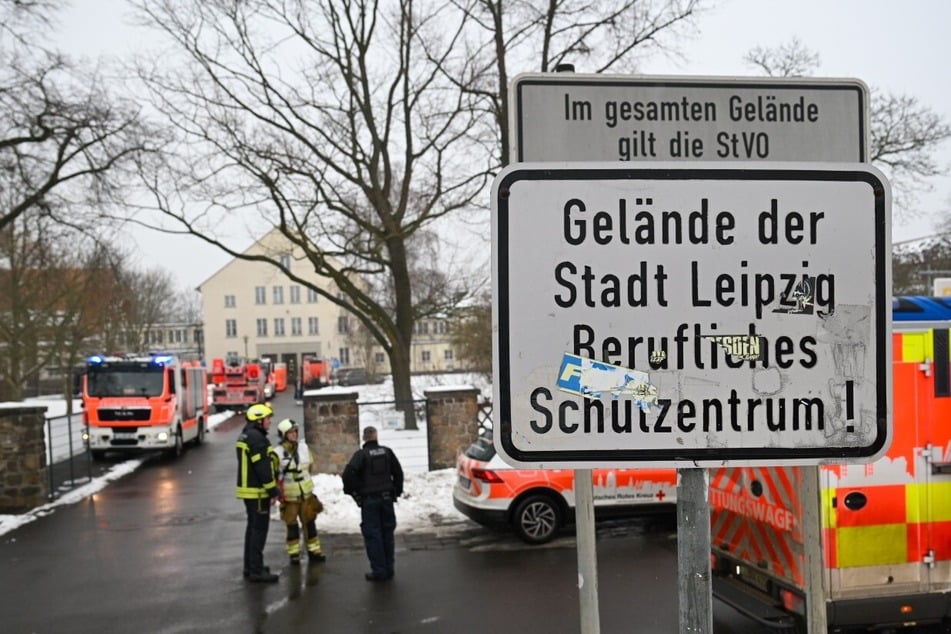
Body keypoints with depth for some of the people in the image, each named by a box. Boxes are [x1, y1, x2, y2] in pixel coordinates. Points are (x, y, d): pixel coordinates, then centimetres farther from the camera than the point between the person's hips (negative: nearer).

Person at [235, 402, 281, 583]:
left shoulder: (245, 436, 13)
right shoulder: (257, 438, -19)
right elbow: (263, 468, -22)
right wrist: (273, 491, -17)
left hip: (247, 489, 10)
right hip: (258, 491, -10)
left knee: (253, 527, 18)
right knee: (259, 529, -5)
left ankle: (250, 566, 26)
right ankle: (256, 570, -3)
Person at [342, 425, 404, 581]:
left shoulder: (361, 454, -8)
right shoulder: (387, 452, 5)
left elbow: (349, 473, -21)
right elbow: (398, 472, 9)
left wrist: (352, 490, -7)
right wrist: (397, 491, 18)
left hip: (369, 500, -4)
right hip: (386, 497, 4)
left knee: (373, 535, 1)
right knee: (387, 533, 13)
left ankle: (378, 571, 2)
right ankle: (388, 569, 18)